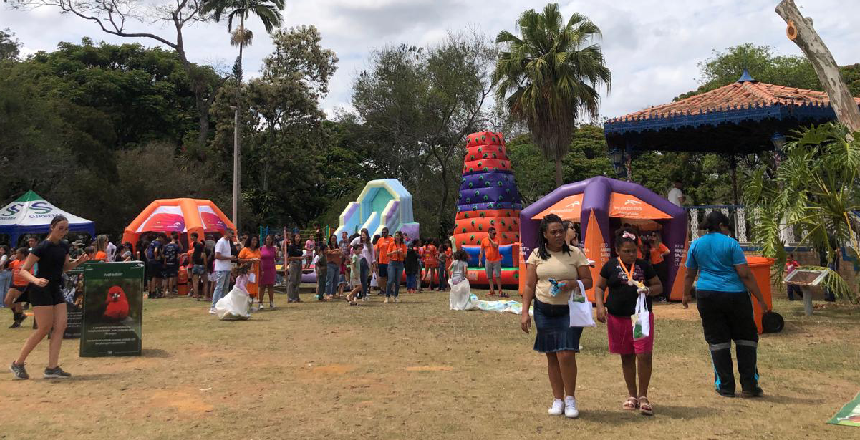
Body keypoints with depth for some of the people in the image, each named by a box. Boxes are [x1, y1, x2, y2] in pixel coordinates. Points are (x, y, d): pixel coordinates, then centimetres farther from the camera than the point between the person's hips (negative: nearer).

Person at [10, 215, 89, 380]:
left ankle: (52, 368, -1)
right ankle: (18, 363, 9)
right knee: (44, 328, -8)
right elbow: (23, 270, -15)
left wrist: (77, 262, 1)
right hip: (41, 290, -7)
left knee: (60, 326, -2)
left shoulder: (64, 246, 7)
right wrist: (35, 280, -34)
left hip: (56, 290, 7)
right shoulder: (42, 247, -15)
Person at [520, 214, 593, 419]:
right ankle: (557, 400, 21)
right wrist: (525, 312, -4)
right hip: (544, 310, 2)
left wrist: (571, 284, -18)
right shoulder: (537, 255, 4)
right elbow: (529, 285, 4)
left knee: (566, 355, -11)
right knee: (551, 356, 8)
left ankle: (570, 399, 8)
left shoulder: (575, 254, 0)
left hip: (569, 311, -2)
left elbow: (588, 281, 2)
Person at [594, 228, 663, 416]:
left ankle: (643, 396, 7)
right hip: (617, 318, 1)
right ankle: (632, 395, 25)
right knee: (627, 357, 11)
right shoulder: (610, 266, 3)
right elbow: (599, 287, 10)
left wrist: (649, 290, -11)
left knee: (644, 355, -9)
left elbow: (659, 286, 11)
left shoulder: (644, 265, 3)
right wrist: (600, 305, -6)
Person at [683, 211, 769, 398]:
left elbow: (690, 274, 14)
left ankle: (725, 386, 9)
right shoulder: (730, 244, -5)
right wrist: (760, 299, -5)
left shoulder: (696, 245, 6)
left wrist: (686, 294, 29)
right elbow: (745, 274, -9)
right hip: (734, 295, -3)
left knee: (717, 340, 7)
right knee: (746, 338, 10)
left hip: (707, 296, 3)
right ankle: (749, 385, 11)